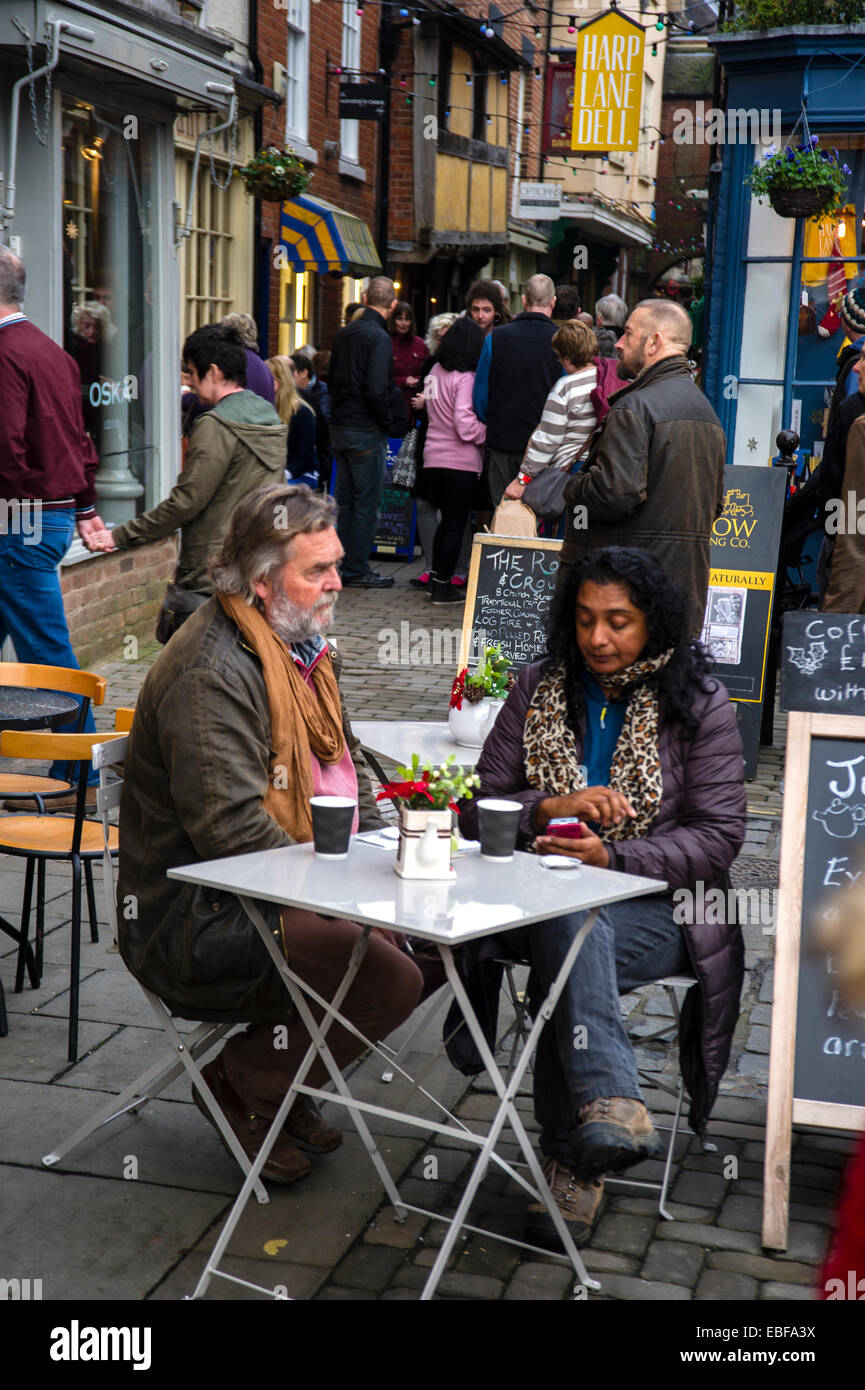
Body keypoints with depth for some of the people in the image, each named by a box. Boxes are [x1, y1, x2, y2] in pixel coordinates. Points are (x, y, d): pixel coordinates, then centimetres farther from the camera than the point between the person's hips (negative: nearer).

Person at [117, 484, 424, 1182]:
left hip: (298, 885, 10)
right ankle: (244, 1085, -1)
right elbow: (234, 831, -27)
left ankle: (283, 1075, 13)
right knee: (390, 977, -25)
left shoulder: (303, 642, 12)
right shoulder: (212, 673, -21)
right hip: (199, 921, -10)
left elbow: (346, 759, 24)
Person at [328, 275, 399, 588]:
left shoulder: (343, 334, 9)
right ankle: (358, 571, 3)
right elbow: (376, 389, -23)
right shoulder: (379, 338, -15)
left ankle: (346, 566, 20)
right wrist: (387, 420, -8)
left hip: (339, 428, 8)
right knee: (366, 503, 0)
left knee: (346, 501, 14)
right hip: (367, 430, -8)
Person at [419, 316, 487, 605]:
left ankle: (436, 578, 24)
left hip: (433, 459, 7)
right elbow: (466, 426, -21)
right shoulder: (465, 378, -15)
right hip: (461, 462, -7)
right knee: (456, 525, 3)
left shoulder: (435, 372, 7)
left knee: (447, 520, 20)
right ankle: (442, 587, 6)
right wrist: (489, 432, -5)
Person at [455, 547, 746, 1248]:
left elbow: (719, 836, -4)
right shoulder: (538, 689, 10)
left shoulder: (700, 702, 2)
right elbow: (479, 807, 7)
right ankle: (615, 1108, -44)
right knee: (571, 925, -36)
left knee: (563, 964, -33)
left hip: (661, 907, -2)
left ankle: (572, 1163, -27)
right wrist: (551, 808, -15)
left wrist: (612, 857, -18)